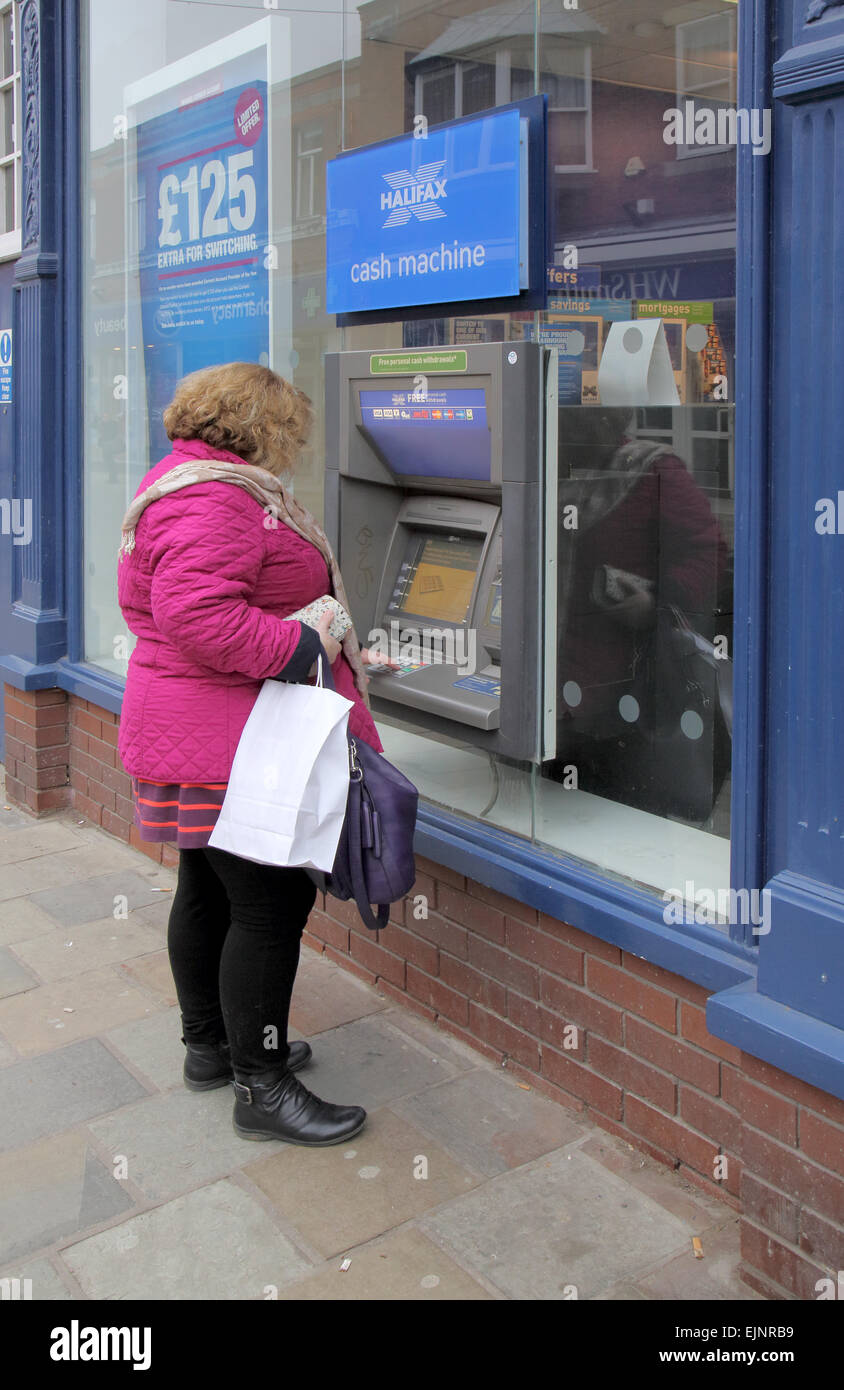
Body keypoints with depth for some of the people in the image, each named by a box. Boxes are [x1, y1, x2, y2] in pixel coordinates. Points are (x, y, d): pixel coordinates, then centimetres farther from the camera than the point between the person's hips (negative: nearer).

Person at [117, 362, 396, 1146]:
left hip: (209, 740, 12)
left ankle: (210, 1046, 35)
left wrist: (338, 648, 20)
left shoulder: (207, 487, 18)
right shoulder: (212, 500, -19)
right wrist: (301, 645, -22)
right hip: (230, 747, -12)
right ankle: (260, 1088, 8)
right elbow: (195, 614, -31)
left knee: (210, 893, 20)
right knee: (273, 904, -4)